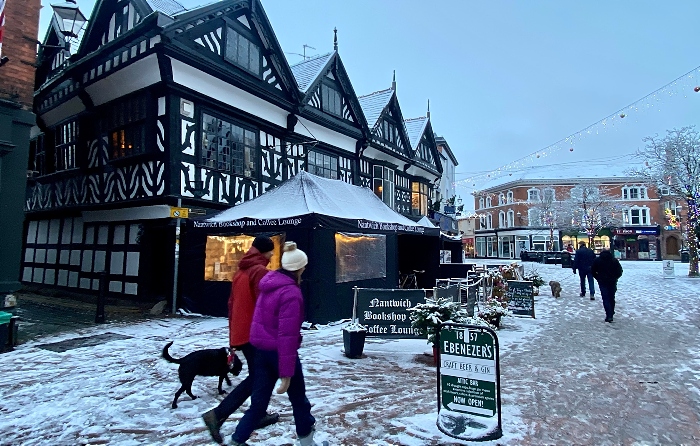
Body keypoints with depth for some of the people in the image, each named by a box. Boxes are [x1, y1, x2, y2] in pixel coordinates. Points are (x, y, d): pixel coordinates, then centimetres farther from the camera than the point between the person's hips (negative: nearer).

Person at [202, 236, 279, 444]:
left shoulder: (241, 271, 13)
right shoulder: (260, 271, -15)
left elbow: (232, 304, 16)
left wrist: (233, 335, 21)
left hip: (240, 333, 9)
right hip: (253, 333, -9)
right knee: (255, 378, -1)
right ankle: (217, 414, -6)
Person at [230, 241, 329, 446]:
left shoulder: (269, 283, 3)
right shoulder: (291, 293, -22)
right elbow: (287, 335, -25)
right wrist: (286, 372, -23)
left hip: (262, 349, 7)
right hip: (280, 351, -7)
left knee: (258, 402, 15)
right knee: (299, 400, 14)